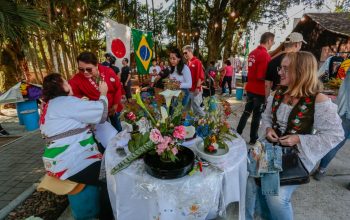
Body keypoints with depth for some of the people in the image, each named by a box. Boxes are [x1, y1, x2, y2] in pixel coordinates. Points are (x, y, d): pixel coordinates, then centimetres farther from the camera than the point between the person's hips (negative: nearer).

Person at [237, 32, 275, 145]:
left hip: (250, 88, 8)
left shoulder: (252, 53, 8)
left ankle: (238, 134, 25)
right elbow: (261, 76, -23)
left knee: (247, 111, 18)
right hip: (260, 90, -7)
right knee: (257, 115, 6)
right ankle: (253, 140, 19)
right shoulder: (265, 55, -18)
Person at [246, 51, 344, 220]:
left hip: (296, 156, -4)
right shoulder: (278, 93, 0)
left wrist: (299, 139, -21)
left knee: (276, 196, -16)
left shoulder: (319, 101, -16)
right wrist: (268, 129, -9)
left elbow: (335, 135, -12)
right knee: (250, 180, -2)